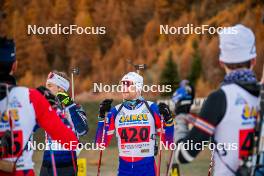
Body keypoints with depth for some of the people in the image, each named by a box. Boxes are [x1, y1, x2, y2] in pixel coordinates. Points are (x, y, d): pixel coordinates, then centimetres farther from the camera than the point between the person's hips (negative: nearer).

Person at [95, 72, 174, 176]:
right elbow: (102, 143, 2)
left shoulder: (152, 108, -1)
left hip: (147, 167, -2)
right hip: (124, 167, 2)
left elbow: (168, 141, 0)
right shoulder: (115, 111, 5)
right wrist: (102, 116, -5)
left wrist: (168, 119, -15)